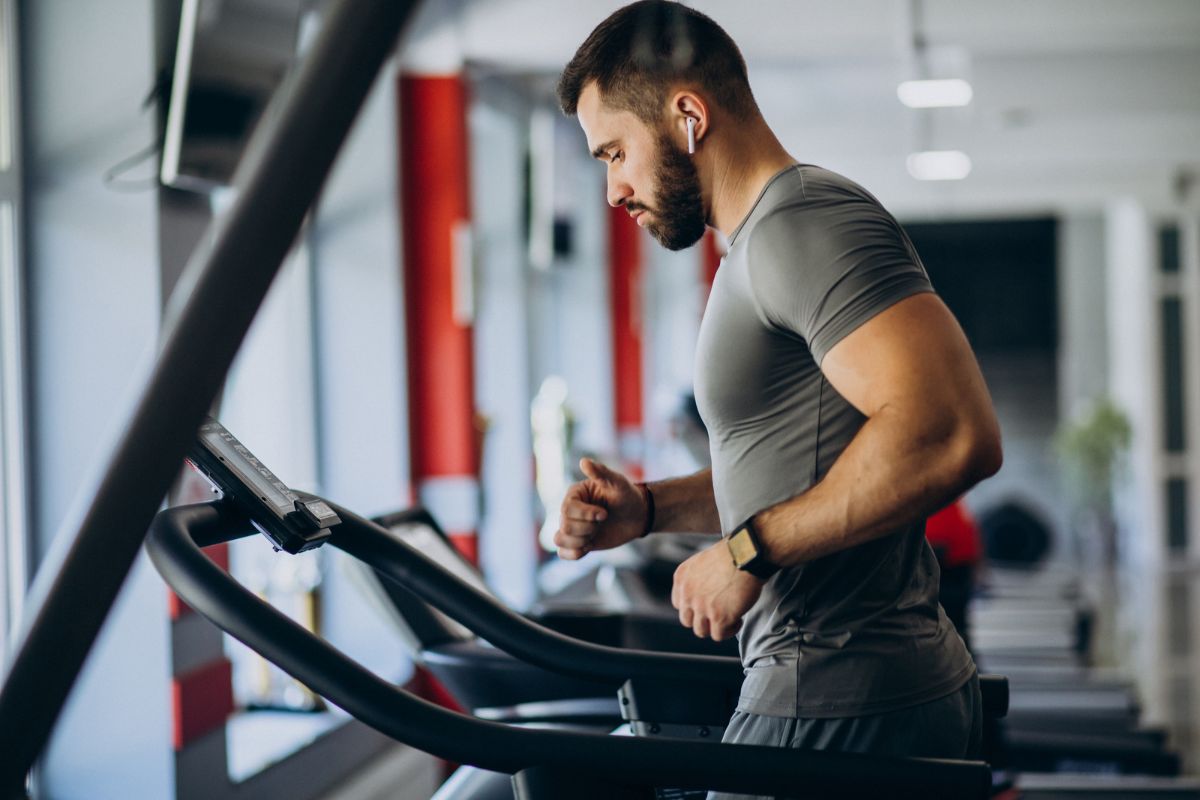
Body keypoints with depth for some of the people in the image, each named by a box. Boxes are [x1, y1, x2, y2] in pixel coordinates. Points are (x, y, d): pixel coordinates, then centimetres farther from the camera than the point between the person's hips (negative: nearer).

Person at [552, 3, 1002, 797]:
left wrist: (747, 552, -20)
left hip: (841, 710, -10)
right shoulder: (764, 245, 20)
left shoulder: (805, 220, -13)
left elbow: (954, 436, -27)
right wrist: (649, 508, 13)